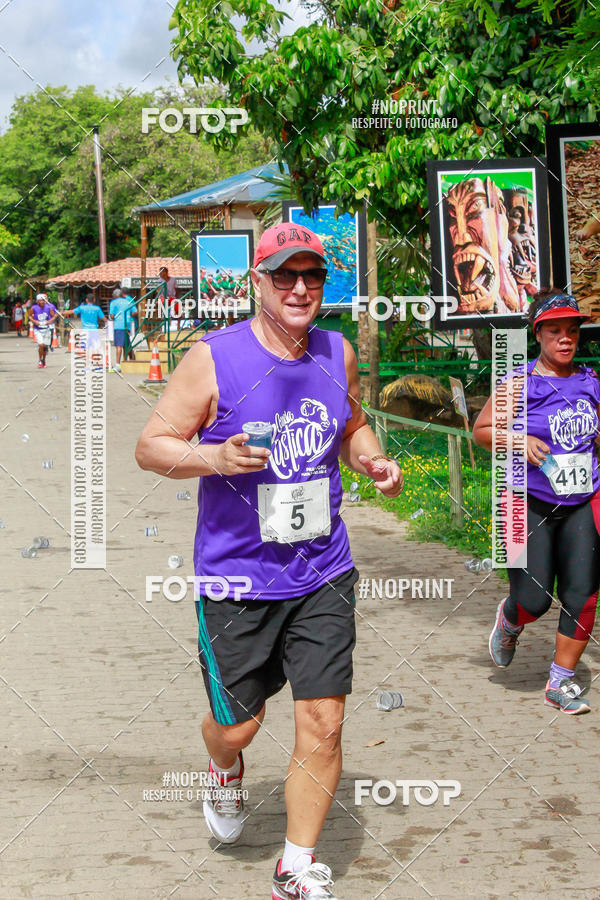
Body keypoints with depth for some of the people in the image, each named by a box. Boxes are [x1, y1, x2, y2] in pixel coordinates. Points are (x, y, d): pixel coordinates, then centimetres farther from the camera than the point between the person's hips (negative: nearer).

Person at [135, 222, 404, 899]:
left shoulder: (338, 354, 4)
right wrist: (213, 458, -24)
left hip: (323, 575, 3)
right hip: (236, 581, -3)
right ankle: (224, 768, 47)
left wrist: (373, 461, 0)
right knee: (239, 725, 8)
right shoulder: (212, 359, -11)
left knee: (323, 725, 1)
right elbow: (150, 446, -6)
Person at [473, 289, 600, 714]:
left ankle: (562, 681, 13)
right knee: (534, 600, -3)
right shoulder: (520, 383, -7)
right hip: (532, 504, -4)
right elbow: (481, 430, -1)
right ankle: (509, 620, 34)